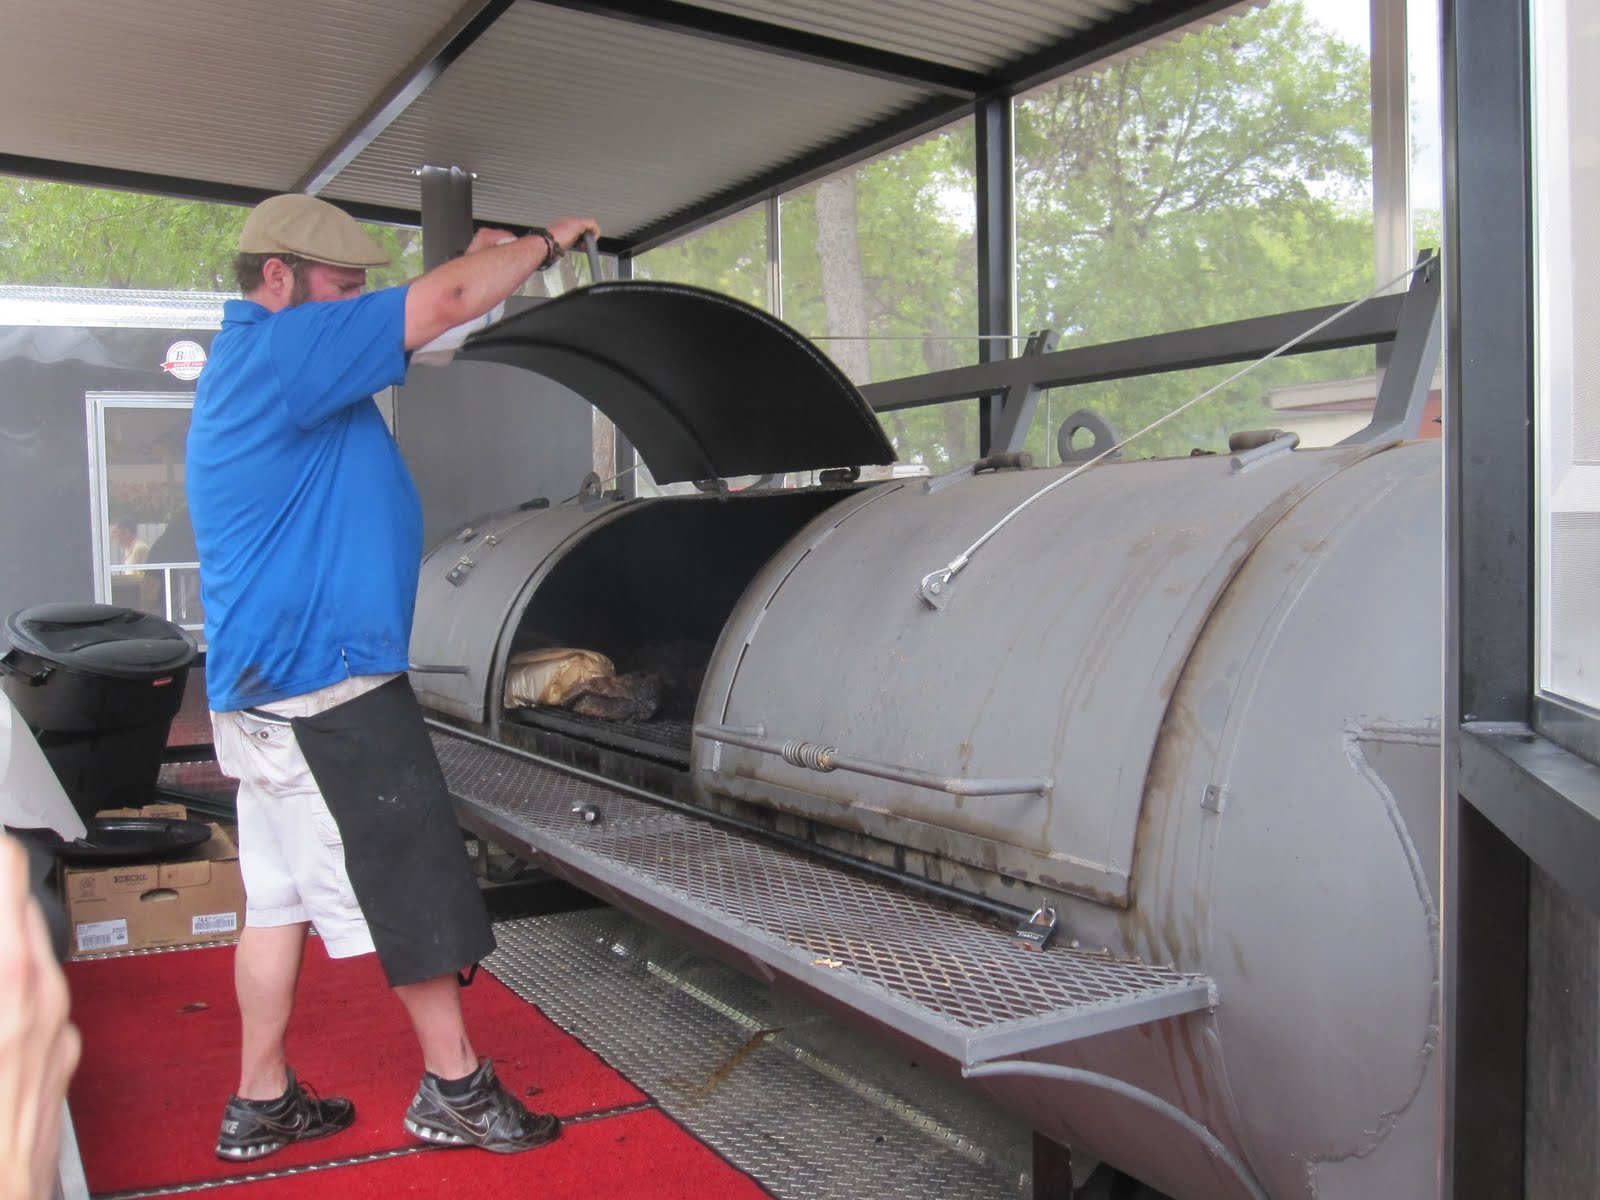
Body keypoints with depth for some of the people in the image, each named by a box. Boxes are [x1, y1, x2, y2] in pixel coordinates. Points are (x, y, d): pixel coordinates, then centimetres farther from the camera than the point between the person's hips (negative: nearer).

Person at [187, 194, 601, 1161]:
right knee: (415, 887, 1)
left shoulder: (258, 359, 16)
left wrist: (486, 255, 17)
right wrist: (546, 242, -3)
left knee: (280, 894, 14)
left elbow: (418, 322, 25)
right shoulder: (277, 350, -15)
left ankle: (261, 1104, 24)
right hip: (326, 691, -10)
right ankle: (455, 1090, 14)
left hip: (268, 689, 10)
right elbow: (444, 300, -19)